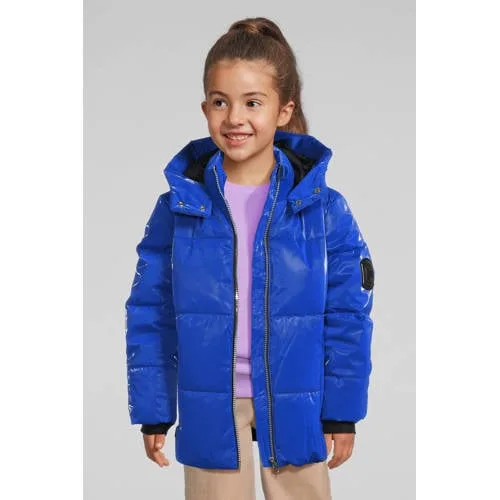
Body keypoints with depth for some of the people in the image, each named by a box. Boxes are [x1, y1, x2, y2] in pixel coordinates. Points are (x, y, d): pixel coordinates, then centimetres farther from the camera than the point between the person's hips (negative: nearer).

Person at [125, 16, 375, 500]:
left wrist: (343, 411, -2)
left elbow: (348, 316, -2)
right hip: (210, 409, 1)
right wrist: (152, 411, 1)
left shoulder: (324, 208, -6)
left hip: (295, 407, 0)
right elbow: (149, 315, 2)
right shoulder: (178, 206, -4)